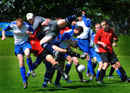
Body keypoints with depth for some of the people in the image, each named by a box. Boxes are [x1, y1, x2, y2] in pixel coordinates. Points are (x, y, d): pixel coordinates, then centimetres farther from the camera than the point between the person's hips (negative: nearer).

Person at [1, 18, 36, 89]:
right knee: (21, 63, -6)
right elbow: (4, 29, 2)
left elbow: (33, 32, 0)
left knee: (27, 54, -35)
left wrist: (29, 32, -23)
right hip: (17, 45, 2)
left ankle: (31, 70, -9)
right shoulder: (12, 25, -13)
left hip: (25, 43, -2)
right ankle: (24, 81, 4)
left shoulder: (27, 26, -16)